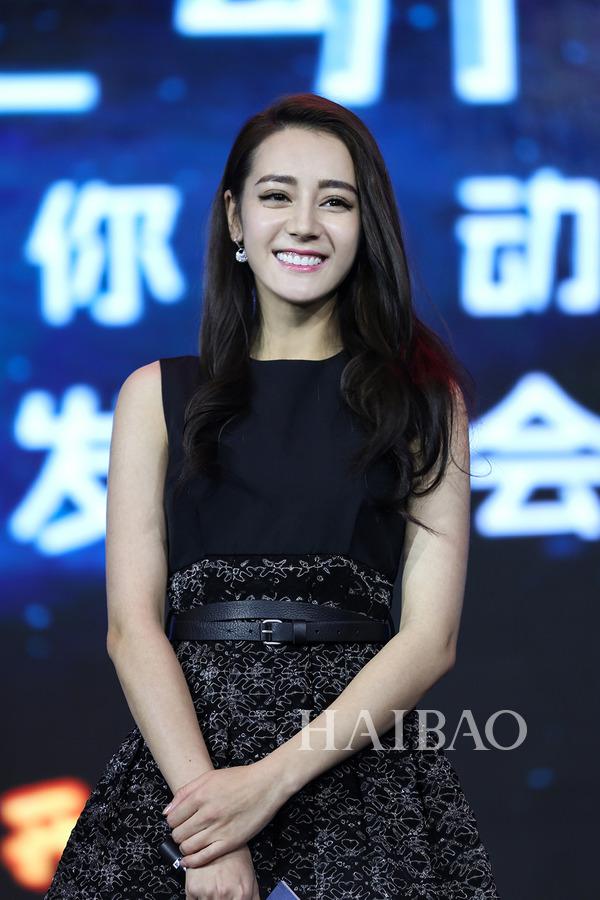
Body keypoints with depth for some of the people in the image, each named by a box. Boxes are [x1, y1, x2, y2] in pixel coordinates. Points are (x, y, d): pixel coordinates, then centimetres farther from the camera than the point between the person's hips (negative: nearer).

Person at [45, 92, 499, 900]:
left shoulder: (425, 395, 7)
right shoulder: (157, 394, 10)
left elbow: (431, 637, -1)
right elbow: (132, 625, 1)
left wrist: (272, 780, -12)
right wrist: (204, 788, -15)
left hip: (364, 761, 0)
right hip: (184, 750, 1)